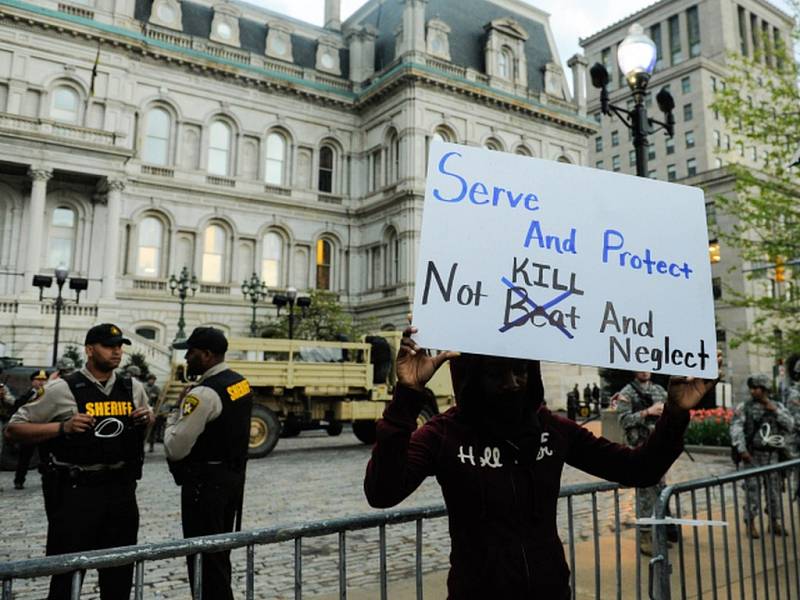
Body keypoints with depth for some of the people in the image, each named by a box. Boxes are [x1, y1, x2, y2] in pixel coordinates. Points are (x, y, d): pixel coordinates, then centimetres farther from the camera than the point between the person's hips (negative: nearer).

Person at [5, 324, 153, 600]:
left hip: (121, 489, 4)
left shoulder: (133, 388, 6)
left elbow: (149, 419, 24)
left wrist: (147, 418, 0)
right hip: (76, 491, -4)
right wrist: (62, 427, -19)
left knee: (120, 571, 16)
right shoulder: (62, 389, -7)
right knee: (68, 572, 5)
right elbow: (14, 428, -4)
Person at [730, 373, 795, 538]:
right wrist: (742, 450, -18)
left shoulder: (778, 407, 10)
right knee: (752, 488, -2)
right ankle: (751, 523, 6)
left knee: (774, 487, 8)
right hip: (753, 455, -3)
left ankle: (775, 522, 21)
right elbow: (736, 429, -9)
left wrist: (774, 410, -8)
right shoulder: (743, 407, -1)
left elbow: (790, 426, 0)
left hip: (773, 455, 3)